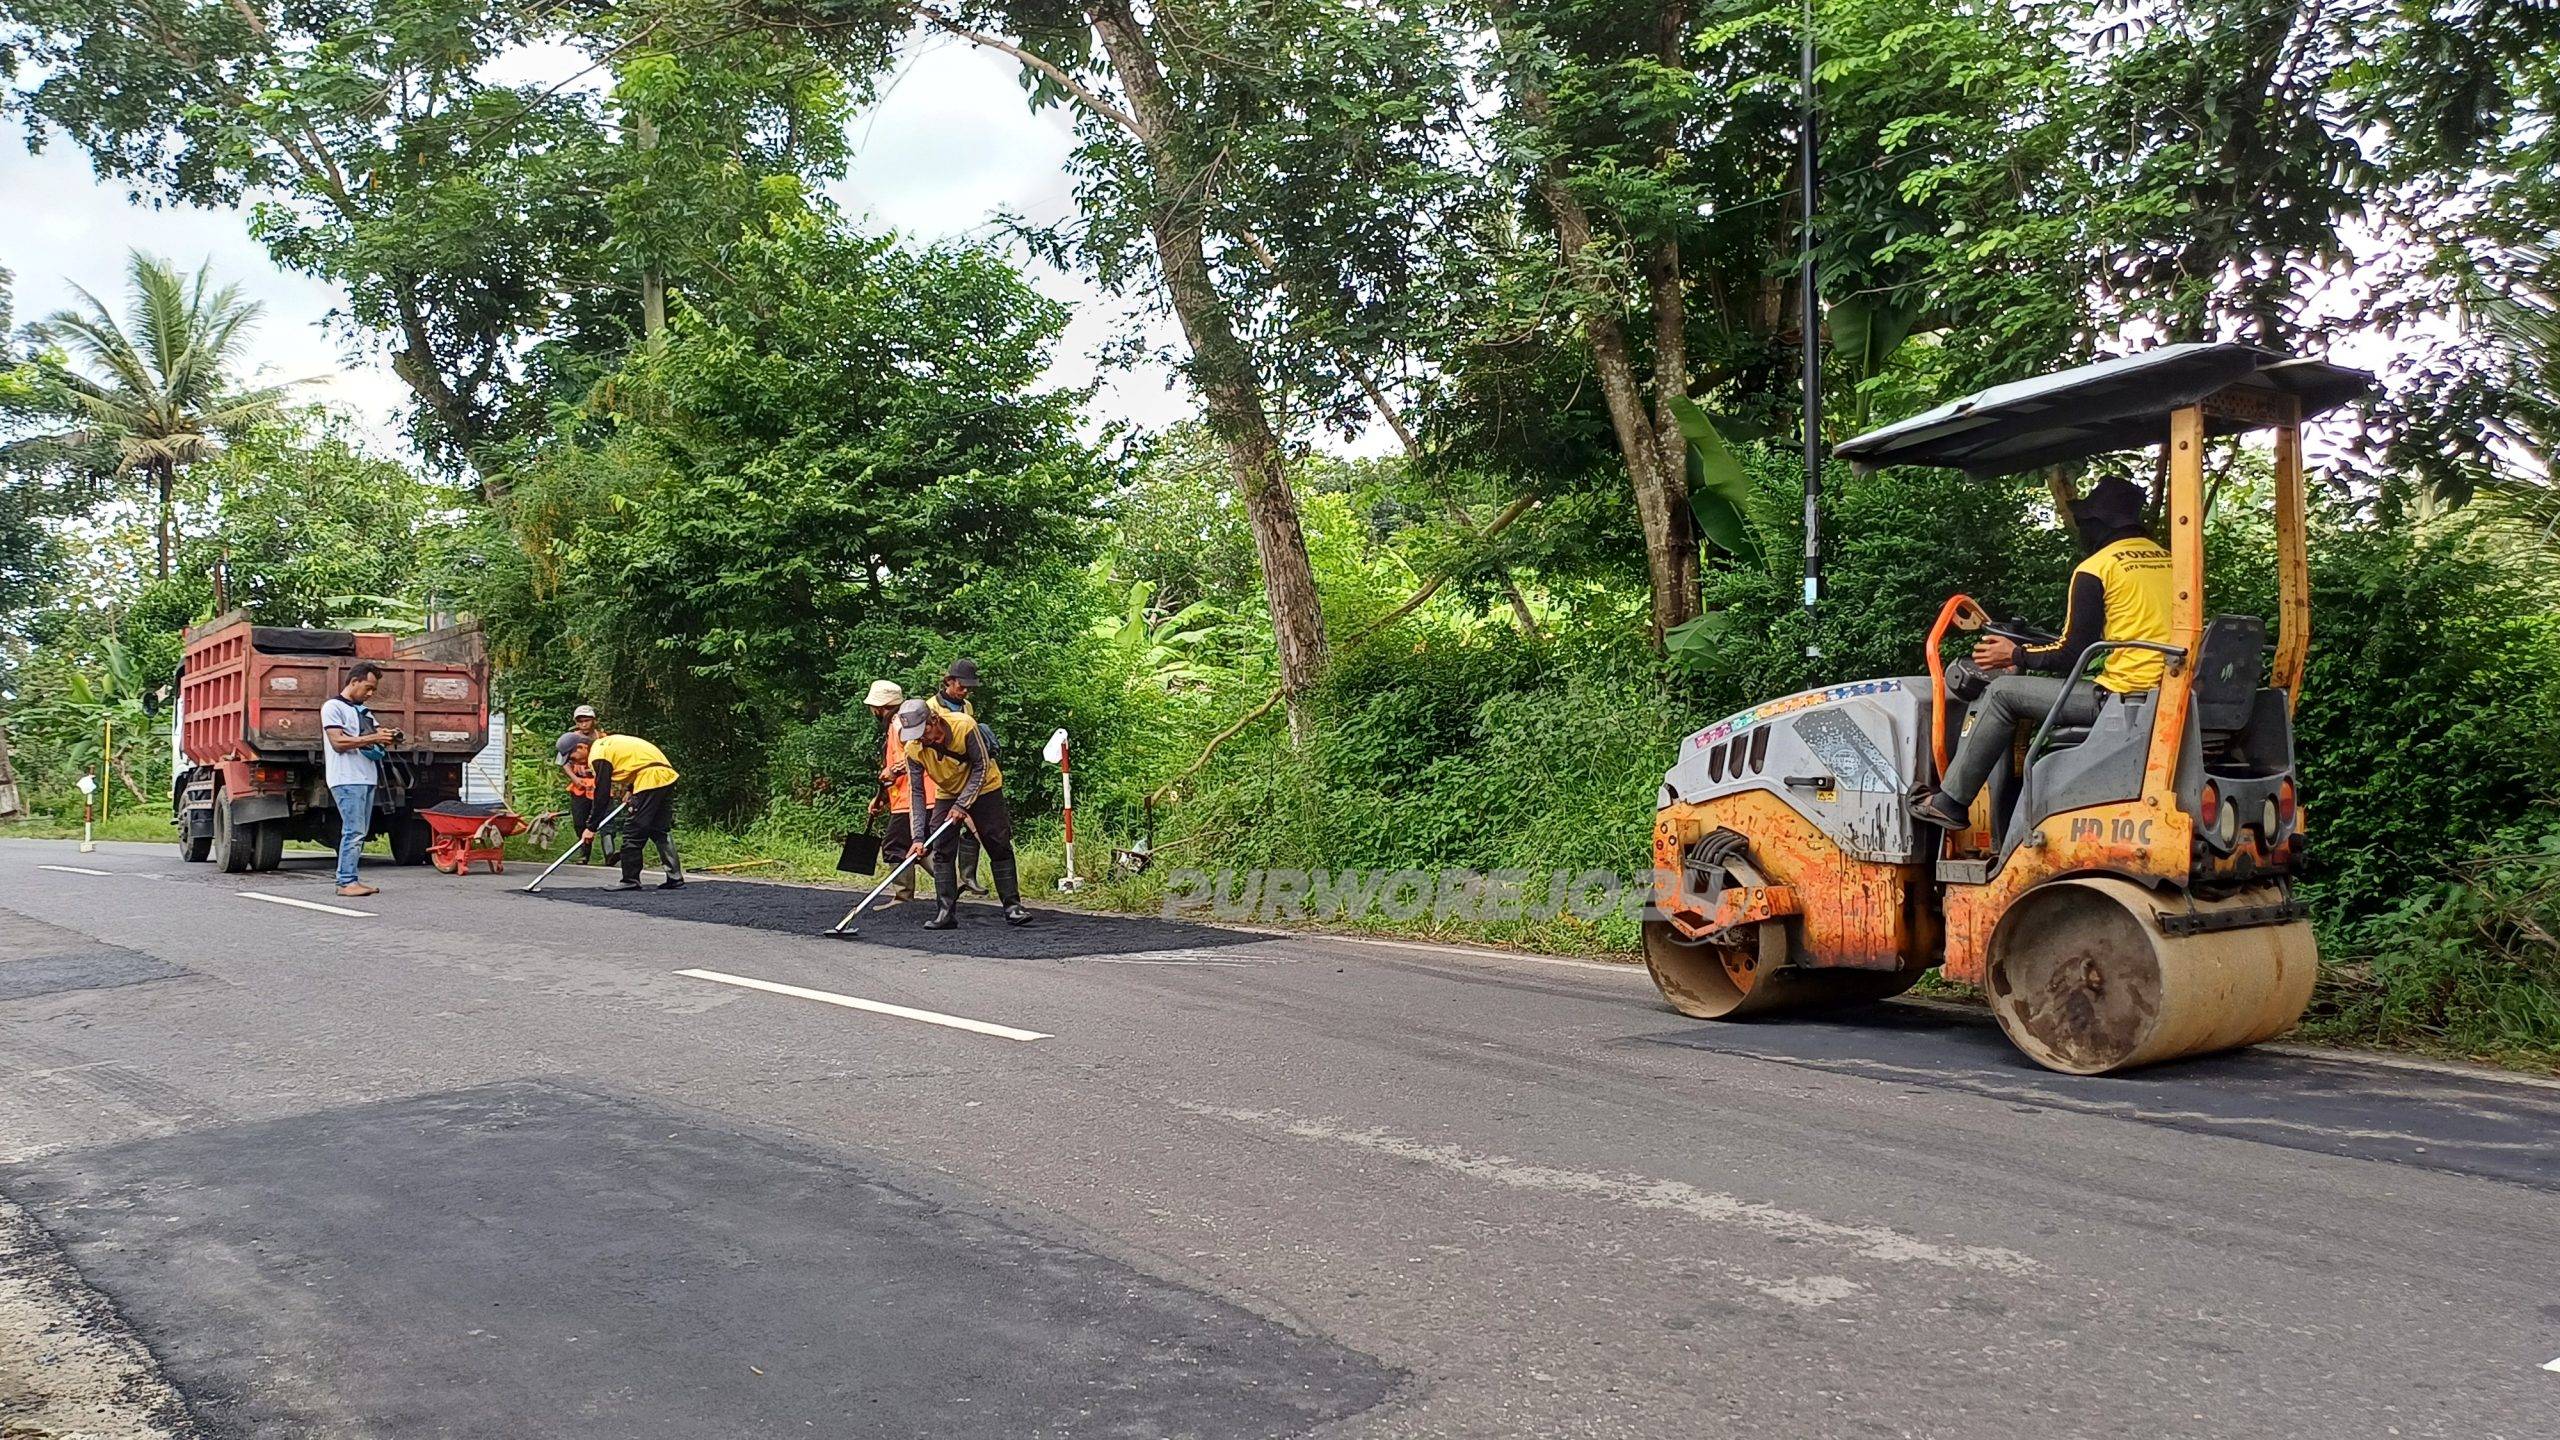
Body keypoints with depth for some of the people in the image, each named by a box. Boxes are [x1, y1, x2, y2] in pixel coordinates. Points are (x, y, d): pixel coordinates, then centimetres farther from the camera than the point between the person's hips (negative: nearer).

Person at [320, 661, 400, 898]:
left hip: (367, 778, 8)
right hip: (347, 778, -8)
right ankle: (346, 882, -10)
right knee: (354, 831, -11)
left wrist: (387, 739, -1)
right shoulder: (333, 706, -2)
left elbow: (376, 735, 22)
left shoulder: (363, 711, 23)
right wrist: (373, 738, -16)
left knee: (360, 832, 8)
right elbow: (338, 742, -13)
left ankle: (348, 880, 12)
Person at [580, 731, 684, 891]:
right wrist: (631, 789, 22)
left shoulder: (597, 755, -6)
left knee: (632, 831, -1)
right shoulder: (606, 743, 22)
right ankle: (675, 879, 12)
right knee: (662, 830, 13)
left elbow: (602, 793, -8)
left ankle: (630, 880, 2)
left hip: (650, 780, -9)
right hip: (667, 775, 9)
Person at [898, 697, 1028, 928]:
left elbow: (982, 767, -21)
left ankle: (1012, 906, 2)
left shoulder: (965, 726, -31)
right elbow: (916, 792, -18)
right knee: (942, 852, -6)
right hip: (947, 794, 3)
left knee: (1000, 846, -4)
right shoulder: (913, 749, -20)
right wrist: (918, 837, -25)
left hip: (983, 789, -3)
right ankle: (946, 912, -2)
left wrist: (962, 805, -24)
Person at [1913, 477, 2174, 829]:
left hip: (2122, 696, -8)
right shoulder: (2169, 560, 16)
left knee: (2003, 692, 2)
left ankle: (1951, 802, 5)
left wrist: (2016, 656, 7)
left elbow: (2072, 654, -9)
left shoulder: (2095, 569, -7)